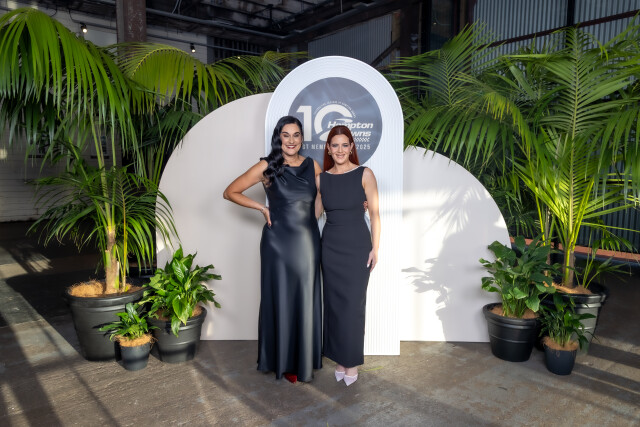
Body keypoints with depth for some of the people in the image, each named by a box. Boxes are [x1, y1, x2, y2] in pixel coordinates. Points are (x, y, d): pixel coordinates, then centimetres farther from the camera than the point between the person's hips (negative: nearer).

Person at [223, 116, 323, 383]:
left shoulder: (313, 166, 5)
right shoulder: (267, 167, -5)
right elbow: (230, 192, 0)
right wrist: (262, 208, -5)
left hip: (307, 241, 3)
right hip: (278, 242, -3)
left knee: (306, 301, 10)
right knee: (281, 300, 6)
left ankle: (304, 360, 28)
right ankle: (284, 361, 25)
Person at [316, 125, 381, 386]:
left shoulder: (364, 174, -5)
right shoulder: (321, 179, 4)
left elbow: (374, 213, -4)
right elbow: (314, 213, 10)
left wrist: (375, 248, -7)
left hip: (357, 245, -3)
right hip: (330, 245, 3)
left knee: (353, 304, 0)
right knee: (333, 303, 8)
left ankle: (352, 361, 17)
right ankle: (339, 358, 25)